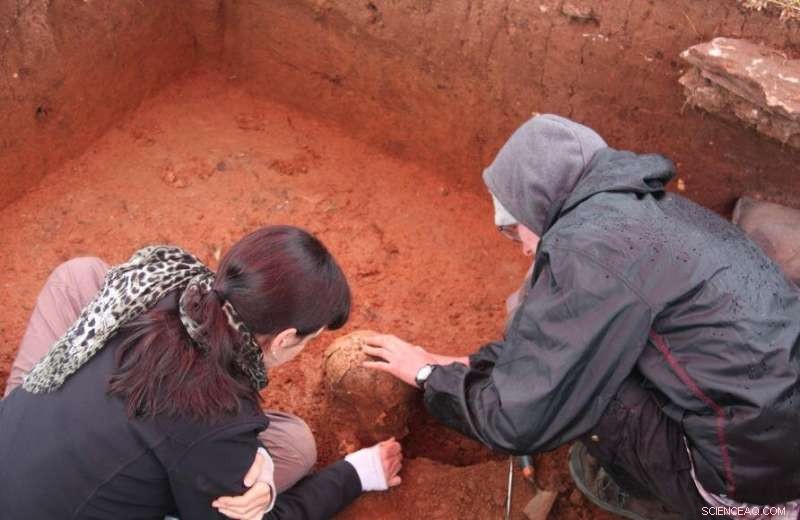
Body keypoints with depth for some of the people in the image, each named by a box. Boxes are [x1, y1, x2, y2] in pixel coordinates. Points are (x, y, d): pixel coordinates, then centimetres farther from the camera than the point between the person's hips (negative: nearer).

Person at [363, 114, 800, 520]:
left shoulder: (587, 244, -19)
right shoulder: (644, 208, 9)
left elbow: (516, 421, -16)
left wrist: (429, 374, 2)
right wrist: (471, 365, 20)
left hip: (752, 463, -9)